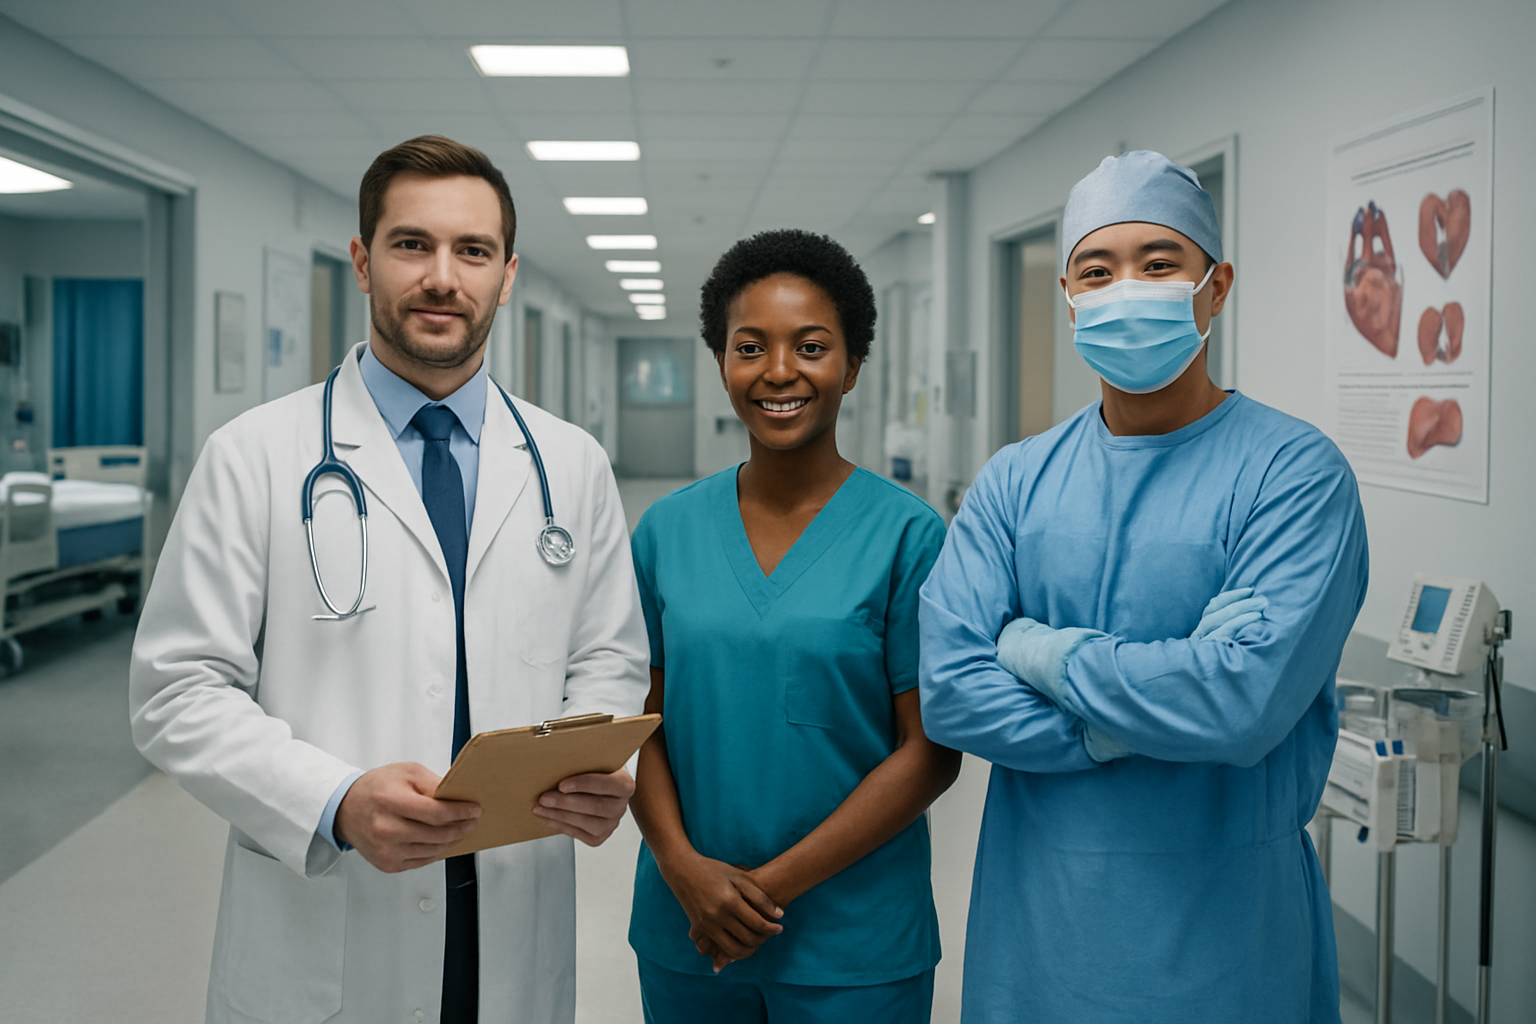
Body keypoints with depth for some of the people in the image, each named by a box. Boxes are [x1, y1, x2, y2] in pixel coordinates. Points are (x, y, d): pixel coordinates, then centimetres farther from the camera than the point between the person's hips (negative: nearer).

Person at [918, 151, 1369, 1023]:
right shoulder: (1015, 482, 1)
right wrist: (1139, 726, -17)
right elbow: (949, 690, -8)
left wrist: (1043, 652, -12)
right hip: (1034, 914, 3)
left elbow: (1245, 696, -24)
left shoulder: (1296, 472, -11)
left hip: (1222, 921, -3)